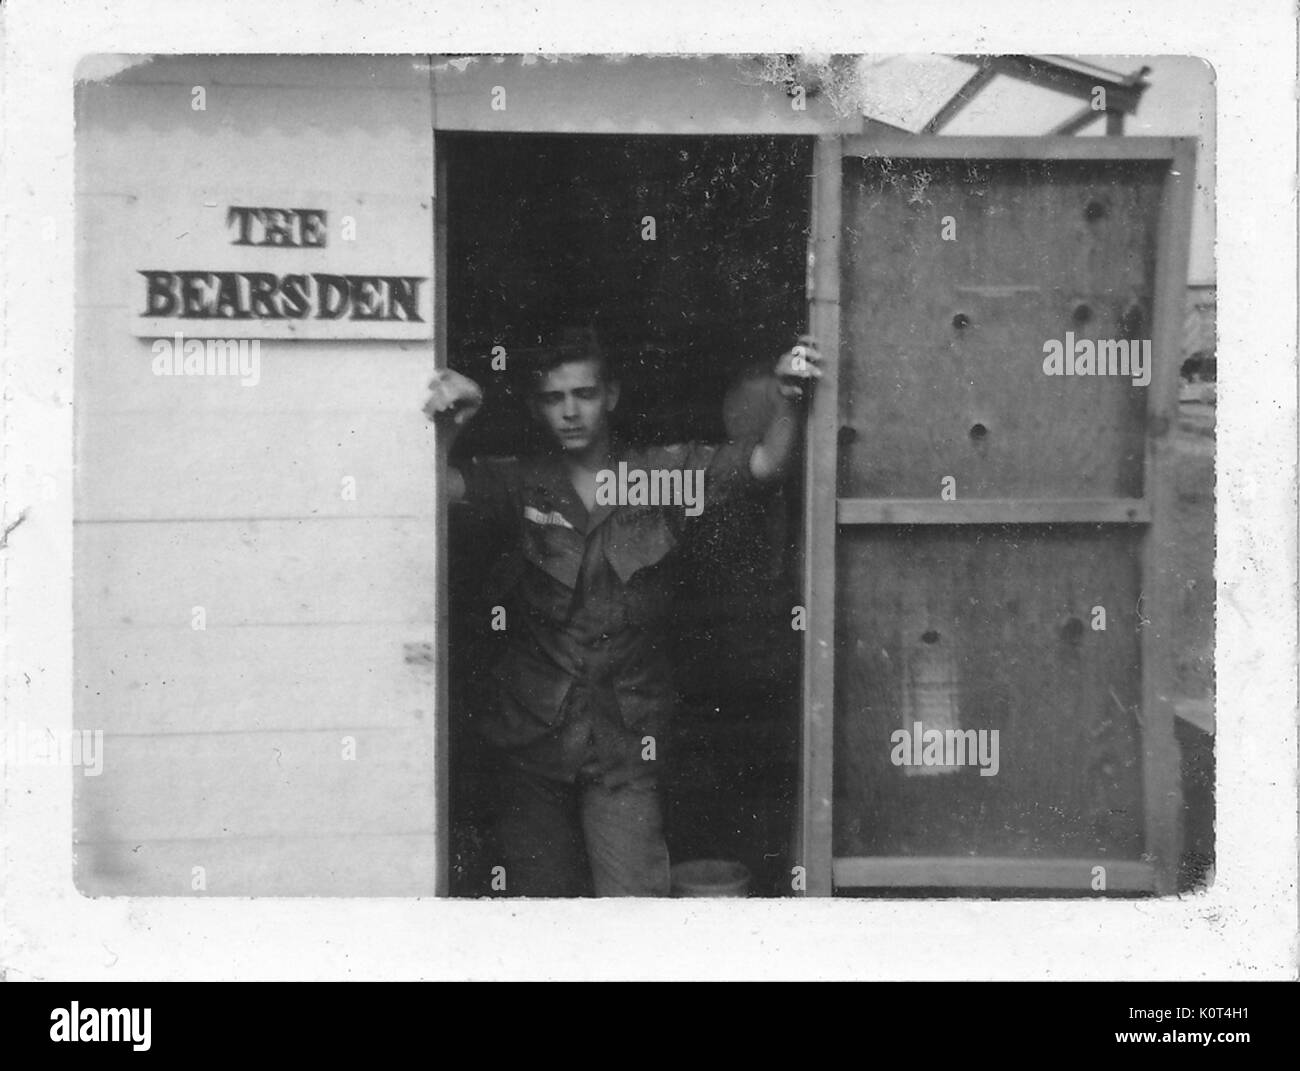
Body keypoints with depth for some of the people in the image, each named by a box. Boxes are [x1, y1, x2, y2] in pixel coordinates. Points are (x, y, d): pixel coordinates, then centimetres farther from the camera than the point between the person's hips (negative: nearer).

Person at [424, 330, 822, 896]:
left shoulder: (663, 472, 2)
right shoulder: (520, 483, 2)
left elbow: (764, 461, -6)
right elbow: (445, 484, -12)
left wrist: (789, 398, -25)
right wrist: (446, 428, -32)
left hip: (625, 739, -1)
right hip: (531, 734, 1)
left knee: (635, 899, -7)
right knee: (539, 895, 10)